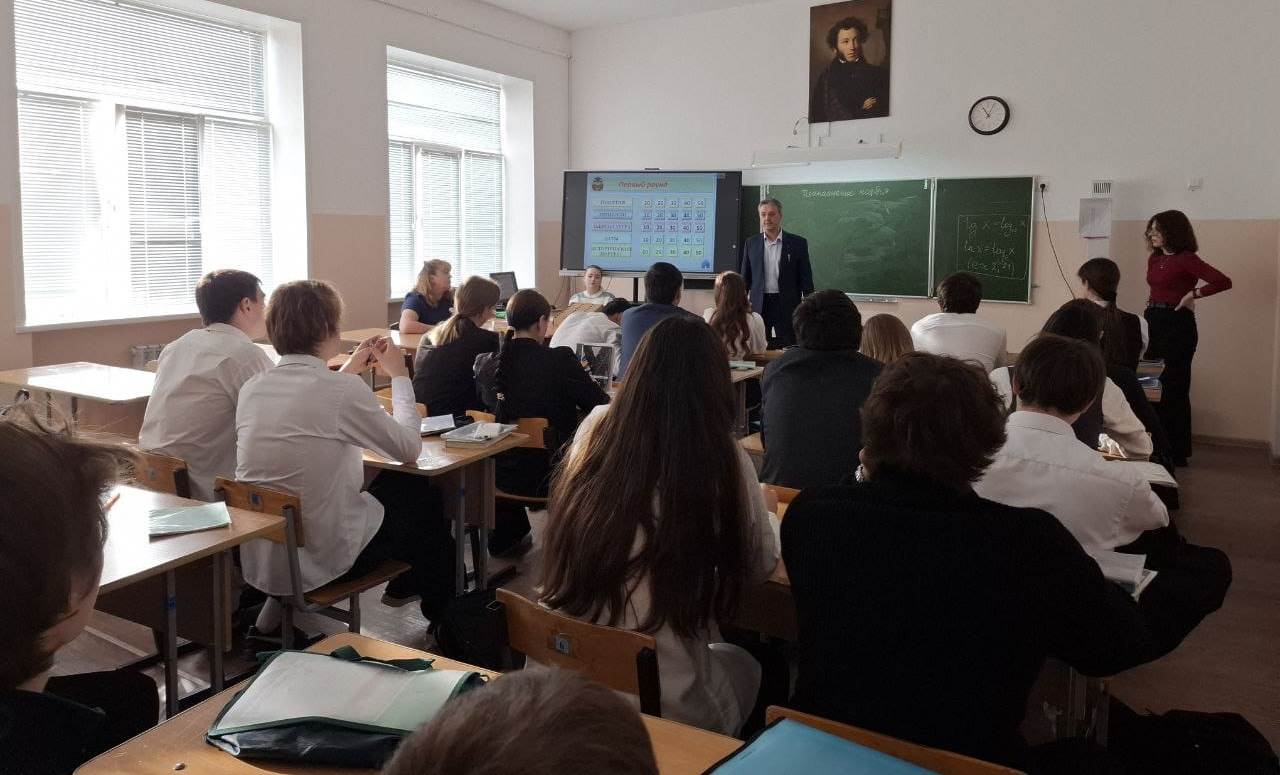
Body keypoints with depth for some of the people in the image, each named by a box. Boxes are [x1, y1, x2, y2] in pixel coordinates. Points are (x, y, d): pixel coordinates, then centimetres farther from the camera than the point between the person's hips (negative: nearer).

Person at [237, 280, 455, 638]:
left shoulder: (252, 387, -1)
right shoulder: (344, 390, -22)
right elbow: (409, 449, -9)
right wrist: (399, 376, 3)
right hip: (318, 559, -7)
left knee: (391, 484, 25)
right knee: (424, 498, 19)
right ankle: (443, 617, 40)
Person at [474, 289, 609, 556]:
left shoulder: (484, 362, -5)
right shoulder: (560, 359, -19)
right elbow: (600, 404, -10)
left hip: (498, 476, 5)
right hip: (548, 477, -5)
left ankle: (505, 537, 47)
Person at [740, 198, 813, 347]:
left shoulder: (798, 243, 2)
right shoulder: (751, 243, 8)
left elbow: (806, 279, 2)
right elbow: (745, 277, 12)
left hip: (787, 306, -2)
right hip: (758, 305, 2)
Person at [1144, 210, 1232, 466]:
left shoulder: (1186, 259, -12)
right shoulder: (1154, 259, 10)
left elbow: (1223, 282, -19)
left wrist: (1193, 294, -17)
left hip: (1177, 324, -7)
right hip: (1153, 321, 8)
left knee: (1173, 388, -2)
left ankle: (1177, 452, 7)